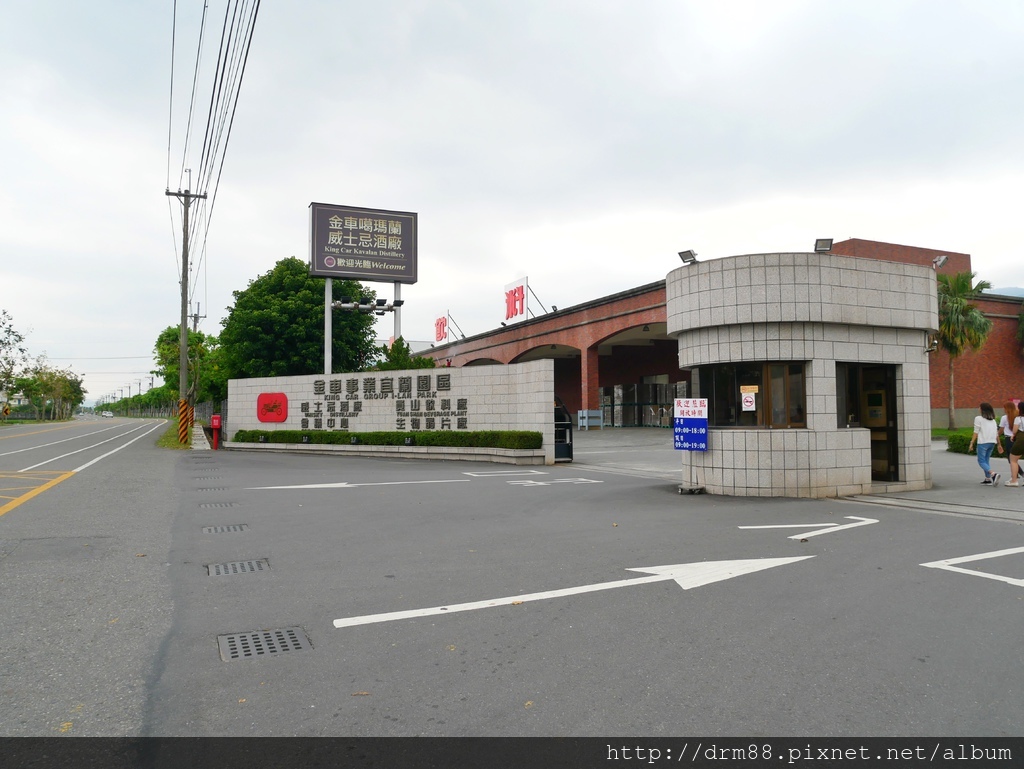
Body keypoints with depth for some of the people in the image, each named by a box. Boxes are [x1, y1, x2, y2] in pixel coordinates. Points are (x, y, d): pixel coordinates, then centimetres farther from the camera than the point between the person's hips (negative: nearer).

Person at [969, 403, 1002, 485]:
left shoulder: (978, 418, -4)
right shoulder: (993, 420, 15)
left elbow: (976, 432, -8)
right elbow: (997, 433, 14)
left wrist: (972, 443, -6)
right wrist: (999, 444, 18)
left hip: (983, 442, -7)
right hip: (992, 442, 7)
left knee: (981, 461, -3)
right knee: (986, 460, 16)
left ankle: (993, 474, -23)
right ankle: (988, 479, 12)